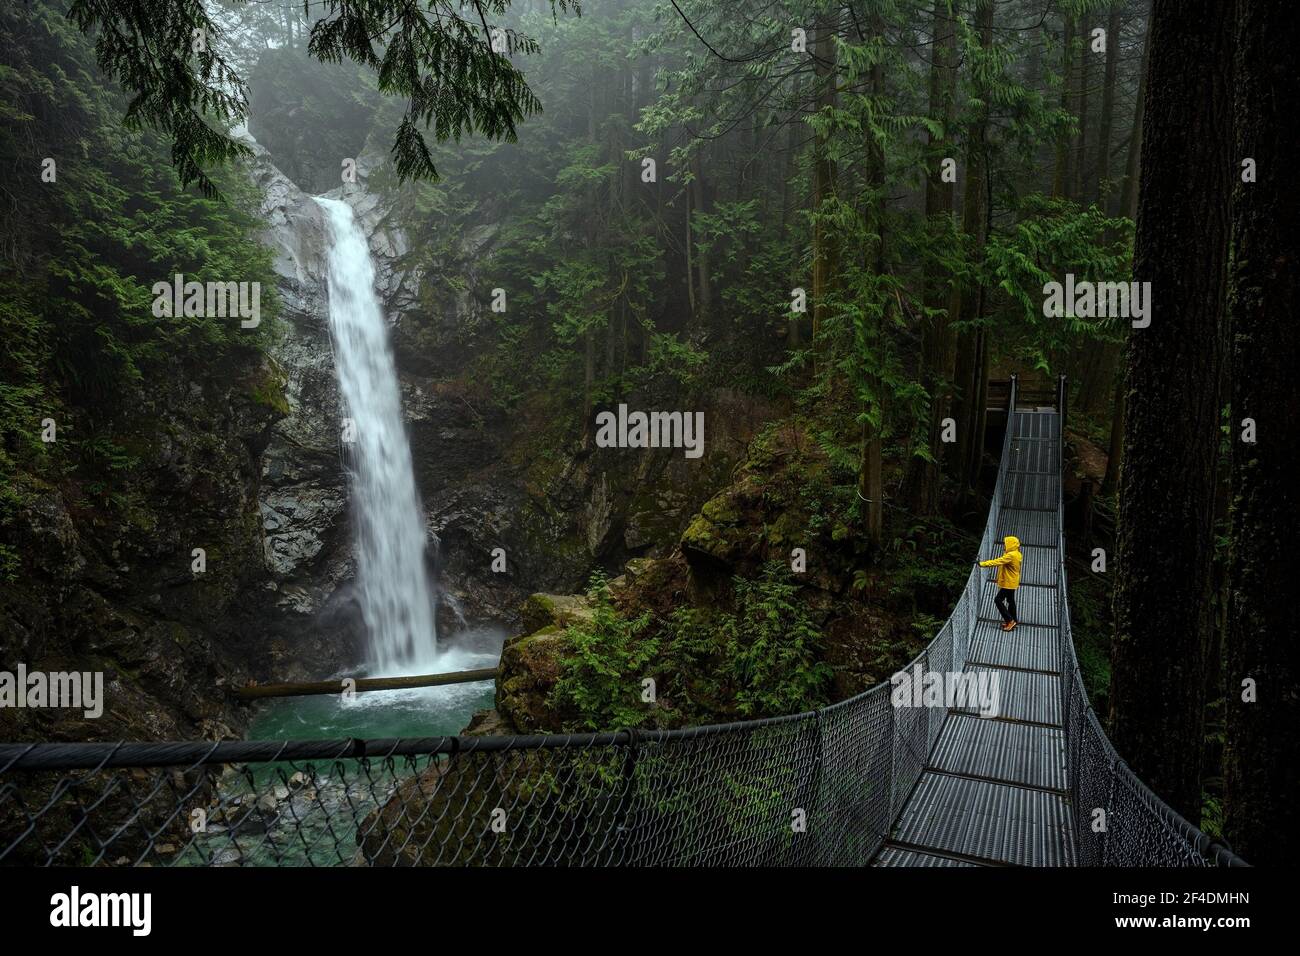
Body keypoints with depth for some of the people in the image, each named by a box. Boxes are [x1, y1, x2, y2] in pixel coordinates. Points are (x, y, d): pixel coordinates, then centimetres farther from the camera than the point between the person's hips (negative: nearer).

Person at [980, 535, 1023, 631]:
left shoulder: (1011, 555, -24)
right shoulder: (1016, 554, 8)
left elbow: (997, 562, -29)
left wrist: (982, 564, -28)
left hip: (1009, 583, -10)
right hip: (1012, 582, 10)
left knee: (998, 600, -5)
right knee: (1010, 601, 17)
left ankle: (1010, 620, -4)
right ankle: (1013, 621, 25)